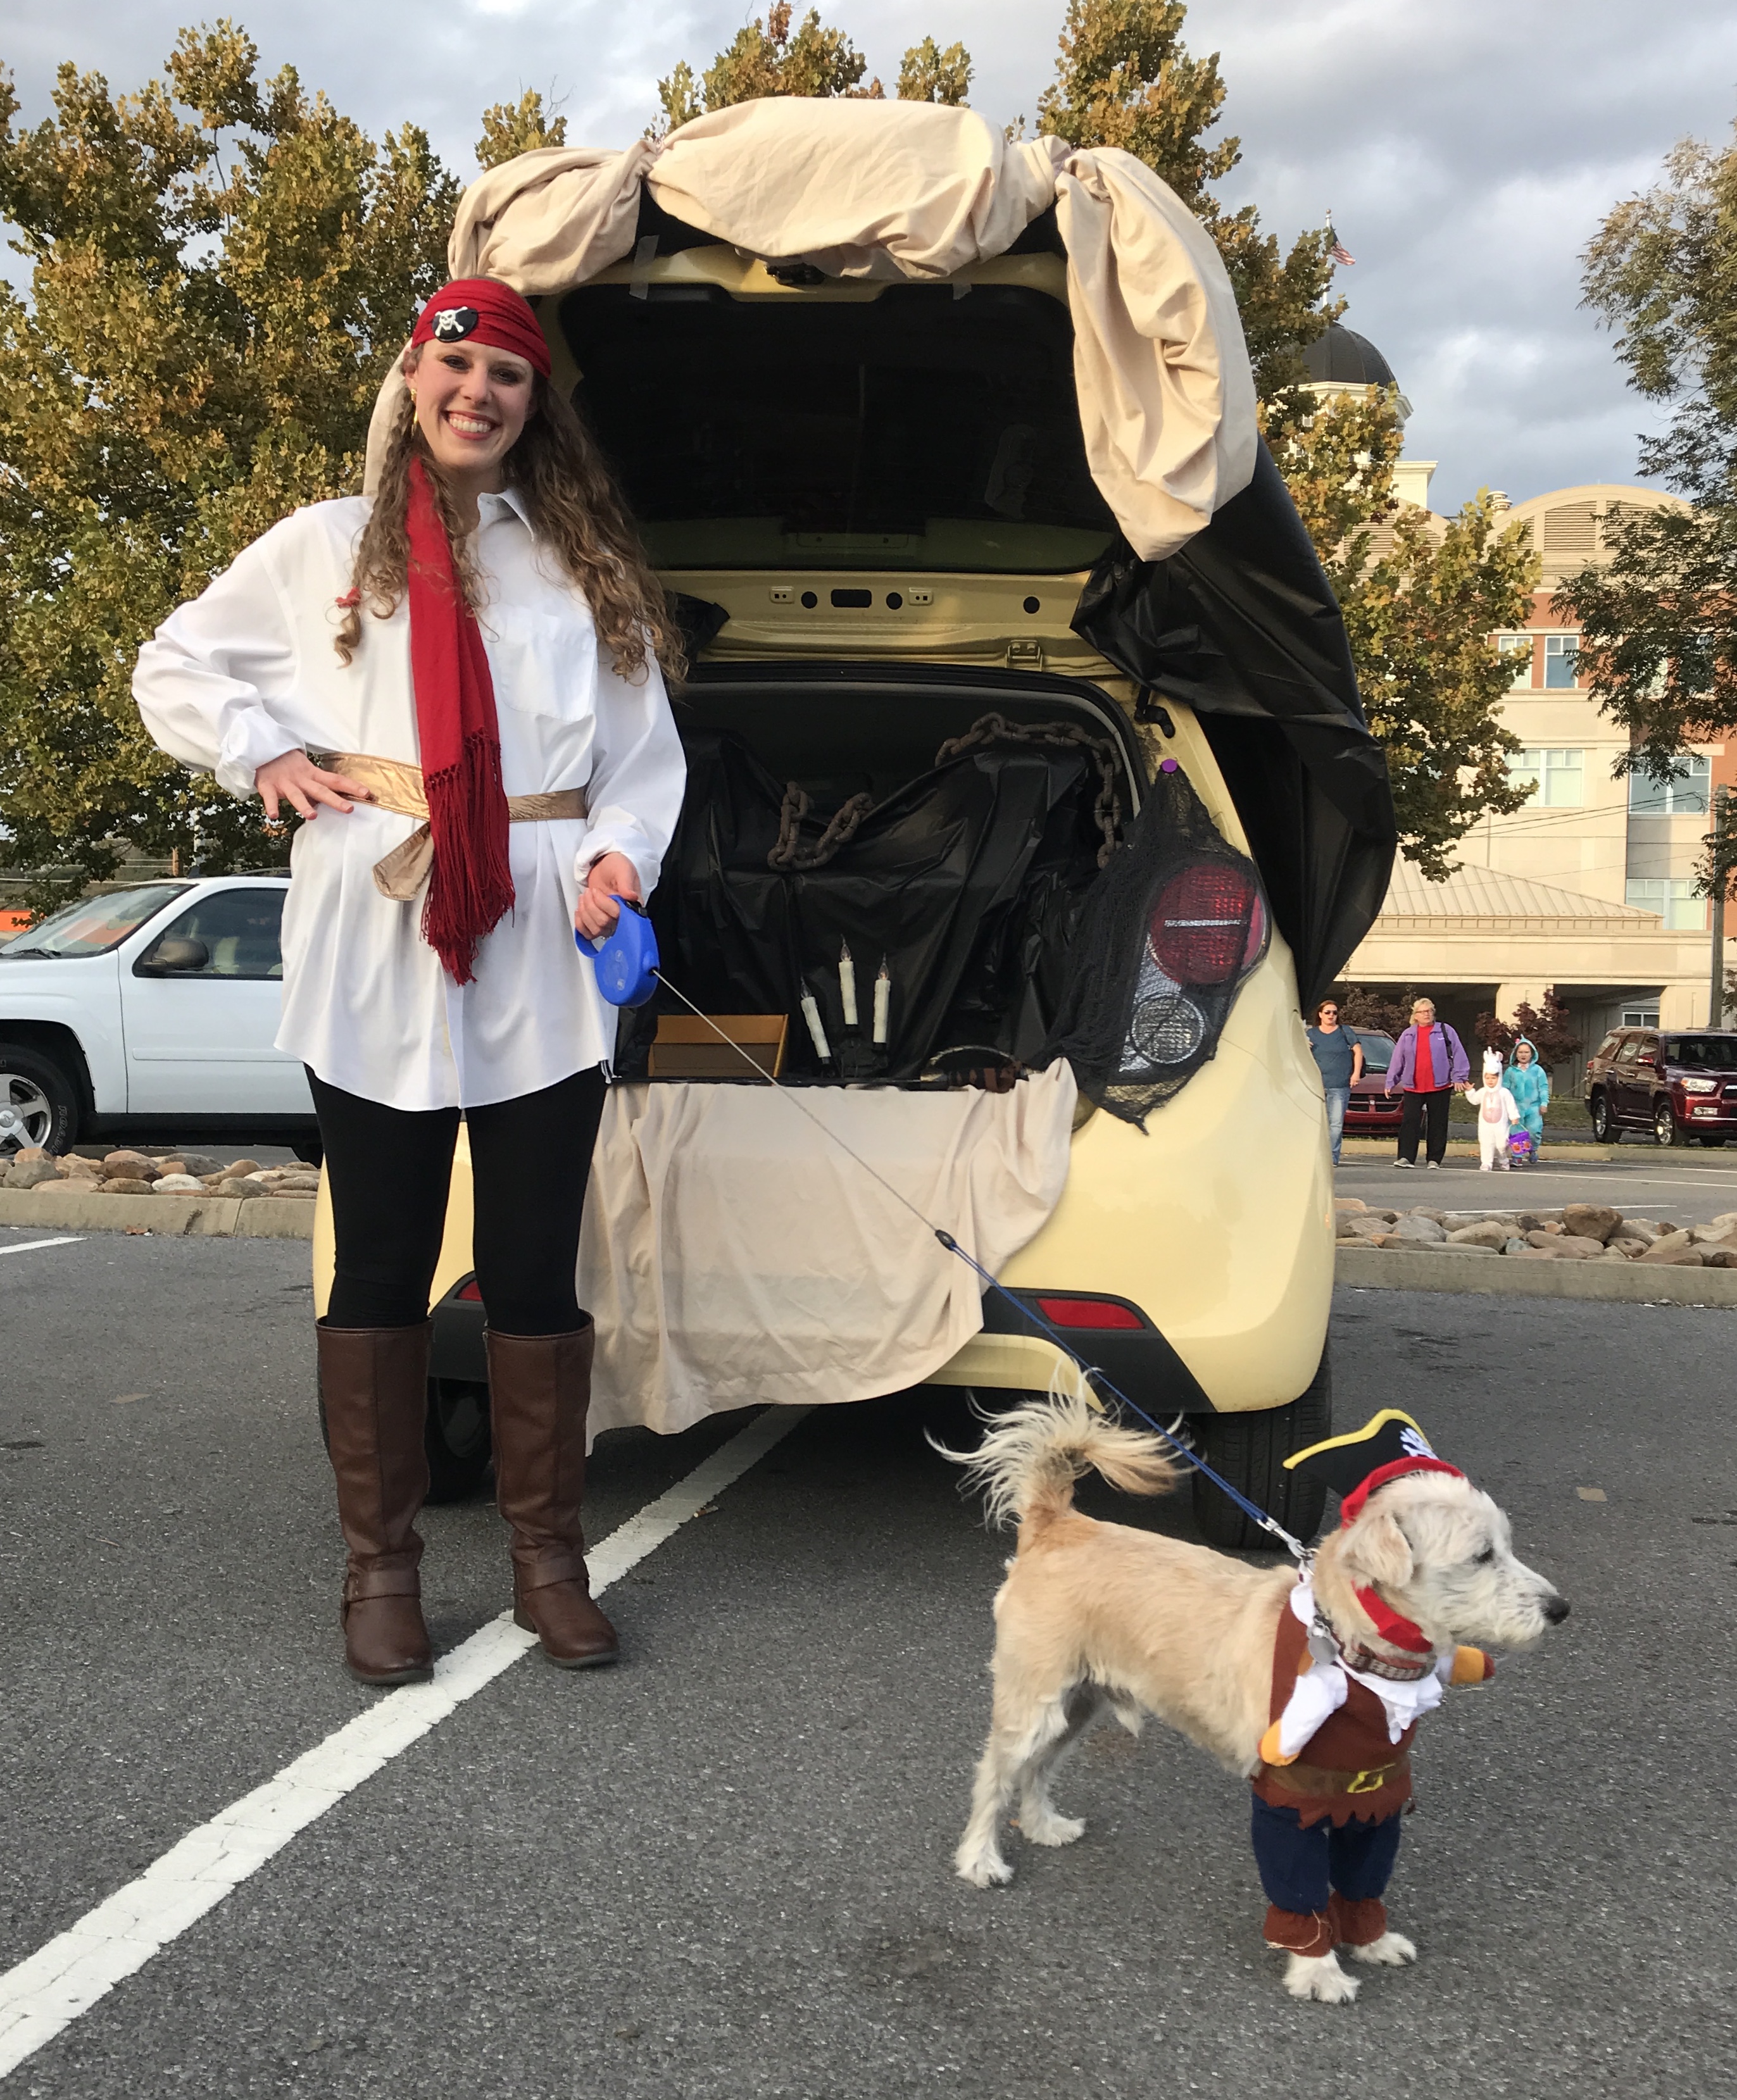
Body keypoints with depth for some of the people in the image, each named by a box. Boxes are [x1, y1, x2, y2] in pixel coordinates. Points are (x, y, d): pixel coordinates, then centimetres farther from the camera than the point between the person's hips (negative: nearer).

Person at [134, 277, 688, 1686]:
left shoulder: (587, 568, 14)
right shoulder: (327, 545, 12)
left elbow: (647, 752, 11)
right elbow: (175, 667, 19)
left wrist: (620, 856, -7)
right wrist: (263, 754, 3)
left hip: (544, 960, 1)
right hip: (376, 955, 0)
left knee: (537, 1270, 5)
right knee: (384, 1268, 5)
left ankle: (548, 1553, 20)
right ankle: (382, 1565, 18)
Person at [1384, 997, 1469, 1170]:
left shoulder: (1445, 1031, 5)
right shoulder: (1407, 1035, 11)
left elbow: (1458, 1055, 2)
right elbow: (1397, 1060, 13)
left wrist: (1459, 1077, -5)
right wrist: (1391, 1082, 11)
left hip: (1440, 1086, -1)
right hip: (1413, 1087, 1)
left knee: (1438, 1125, 3)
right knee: (1409, 1123, -8)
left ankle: (1435, 1159, 9)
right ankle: (1406, 1157, -11)